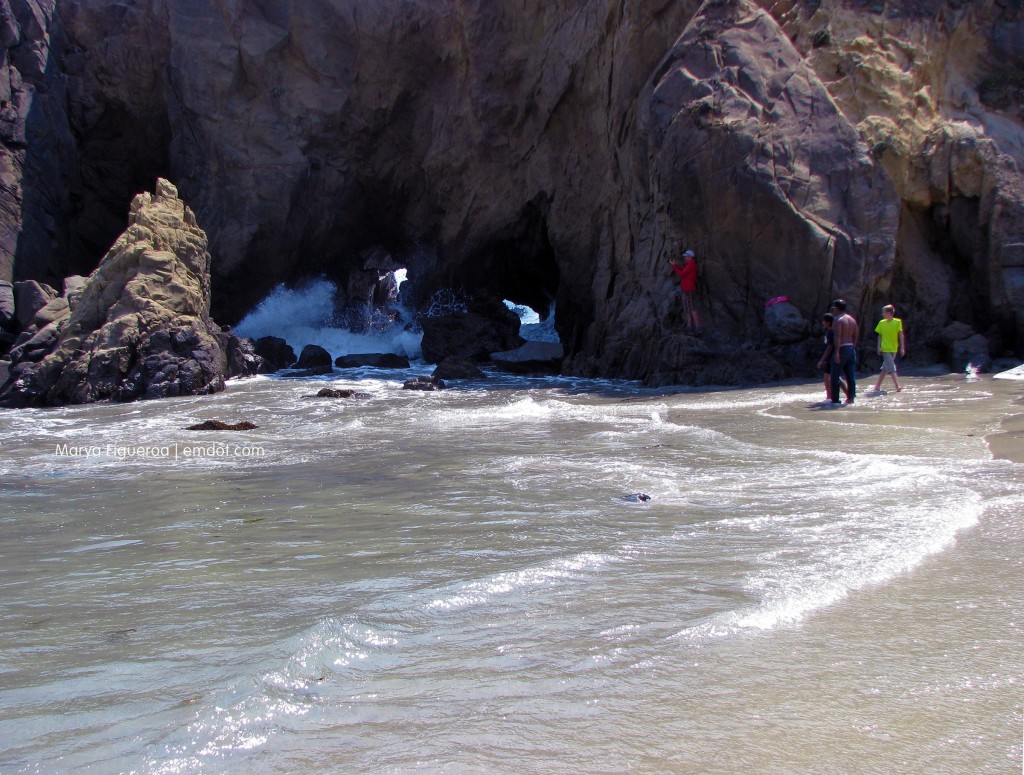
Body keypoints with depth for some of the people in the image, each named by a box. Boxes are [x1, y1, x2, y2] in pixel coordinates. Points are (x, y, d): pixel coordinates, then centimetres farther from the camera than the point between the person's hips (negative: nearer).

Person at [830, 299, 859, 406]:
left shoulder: (837, 320, -11)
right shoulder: (852, 319, 14)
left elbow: (837, 336, -21)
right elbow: (855, 336, 16)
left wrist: (837, 352, -26)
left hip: (842, 349, -8)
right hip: (851, 349, 8)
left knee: (835, 376, -2)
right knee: (851, 376, 7)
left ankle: (835, 401, -3)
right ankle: (851, 399, 8)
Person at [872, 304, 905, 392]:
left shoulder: (897, 322, -2)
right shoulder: (881, 323, 1)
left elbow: (901, 335, -1)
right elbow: (879, 336, 7)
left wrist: (902, 347, -5)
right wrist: (879, 347, -1)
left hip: (894, 349, 1)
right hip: (885, 349, -1)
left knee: (885, 368, 8)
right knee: (891, 368, -11)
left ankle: (877, 386, 17)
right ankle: (897, 386, -14)